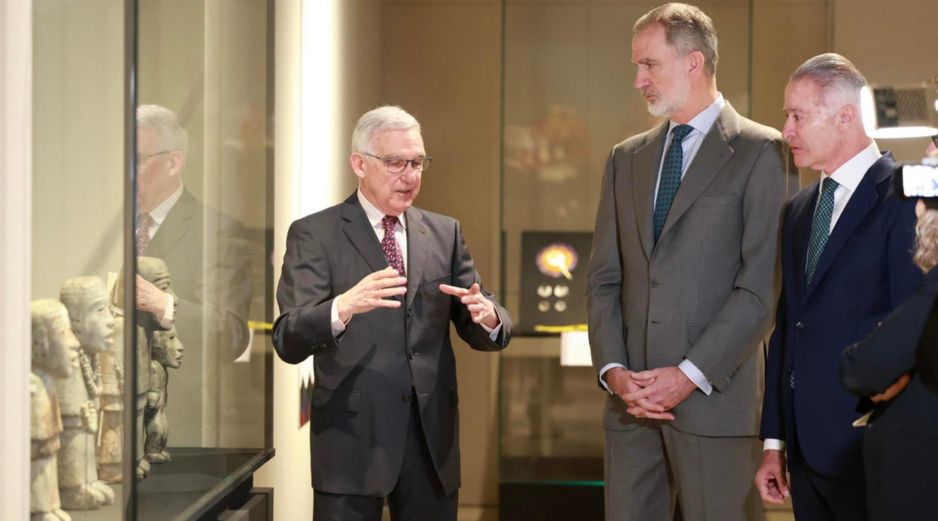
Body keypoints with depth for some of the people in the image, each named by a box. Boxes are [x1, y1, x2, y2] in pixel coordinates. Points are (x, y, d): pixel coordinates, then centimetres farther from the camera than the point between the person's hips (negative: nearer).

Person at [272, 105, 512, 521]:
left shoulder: (445, 233, 10)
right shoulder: (314, 234, -3)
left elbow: (480, 330, 8)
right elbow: (288, 341, -13)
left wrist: (489, 317, -17)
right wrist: (343, 307, -33)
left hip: (432, 438, 4)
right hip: (352, 438, -4)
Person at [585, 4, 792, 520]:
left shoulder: (759, 152, -3)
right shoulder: (626, 158, 15)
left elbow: (762, 284, -10)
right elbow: (603, 279, 13)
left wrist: (691, 374, -14)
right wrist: (613, 370, -2)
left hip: (715, 397, -5)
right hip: (631, 397, 5)